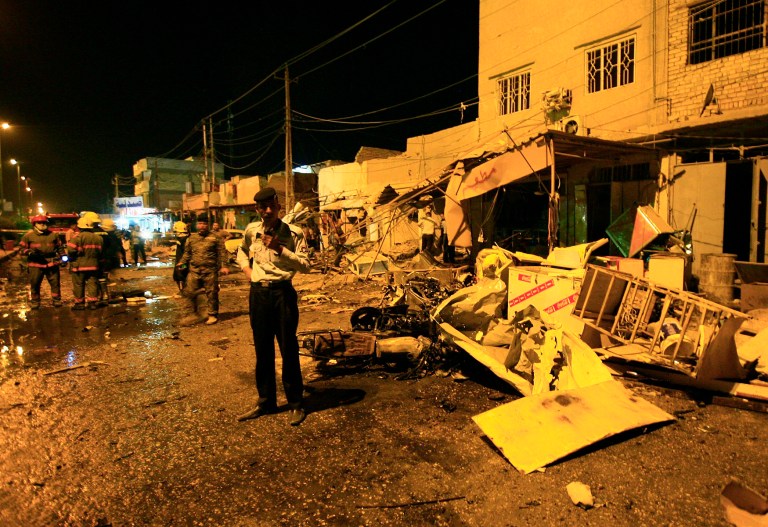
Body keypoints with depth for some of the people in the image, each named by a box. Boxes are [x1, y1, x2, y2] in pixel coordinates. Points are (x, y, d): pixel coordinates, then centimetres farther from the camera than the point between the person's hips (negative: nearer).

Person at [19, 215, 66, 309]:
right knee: (34, 285, 6)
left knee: (55, 283, 6)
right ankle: (34, 303, 20)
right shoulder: (29, 235, 3)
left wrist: (62, 256, 7)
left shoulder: (53, 234, 10)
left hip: (52, 264, 1)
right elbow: (21, 249, 4)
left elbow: (60, 247, 19)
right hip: (36, 265, -1)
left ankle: (56, 301, 19)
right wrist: (29, 252, -16)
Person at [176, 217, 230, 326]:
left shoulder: (215, 238, 2)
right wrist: (182, 262, 8)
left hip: (210, 271, -3)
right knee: (188, 292, -1)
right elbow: (187, 252, 22)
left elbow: (222, 253, 0)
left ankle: (212, 315, 16)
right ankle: (191, 315, 10)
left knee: (212, 294, 3)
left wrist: (223, 266, -8)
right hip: (194, 271, 3)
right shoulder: (191, 238, 13)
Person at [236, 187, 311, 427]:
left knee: (289, 350, 2)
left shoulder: (290, 232, -7)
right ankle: (265, 402, 29)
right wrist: (246, 268, 10)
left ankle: (296, 404, 17)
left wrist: (279, 248, -22)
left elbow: (305, 265, -15)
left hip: (282, 293, -4)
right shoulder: (251, 230, 6)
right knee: (262, 350, 13)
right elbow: (241, 252, 28)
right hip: (258, 294, 5)